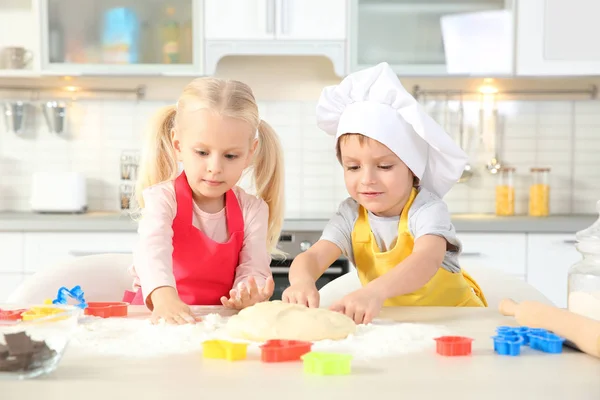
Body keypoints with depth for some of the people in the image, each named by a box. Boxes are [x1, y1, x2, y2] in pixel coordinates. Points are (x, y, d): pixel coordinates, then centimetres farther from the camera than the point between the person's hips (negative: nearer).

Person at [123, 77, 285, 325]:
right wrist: (164, 295, -50)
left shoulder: (252, 210, 0)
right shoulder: (163, 198, -10)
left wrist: (247, 294, -33)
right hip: (157, 316, -2)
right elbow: (152, 248, -29)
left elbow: (253, 270, -8)